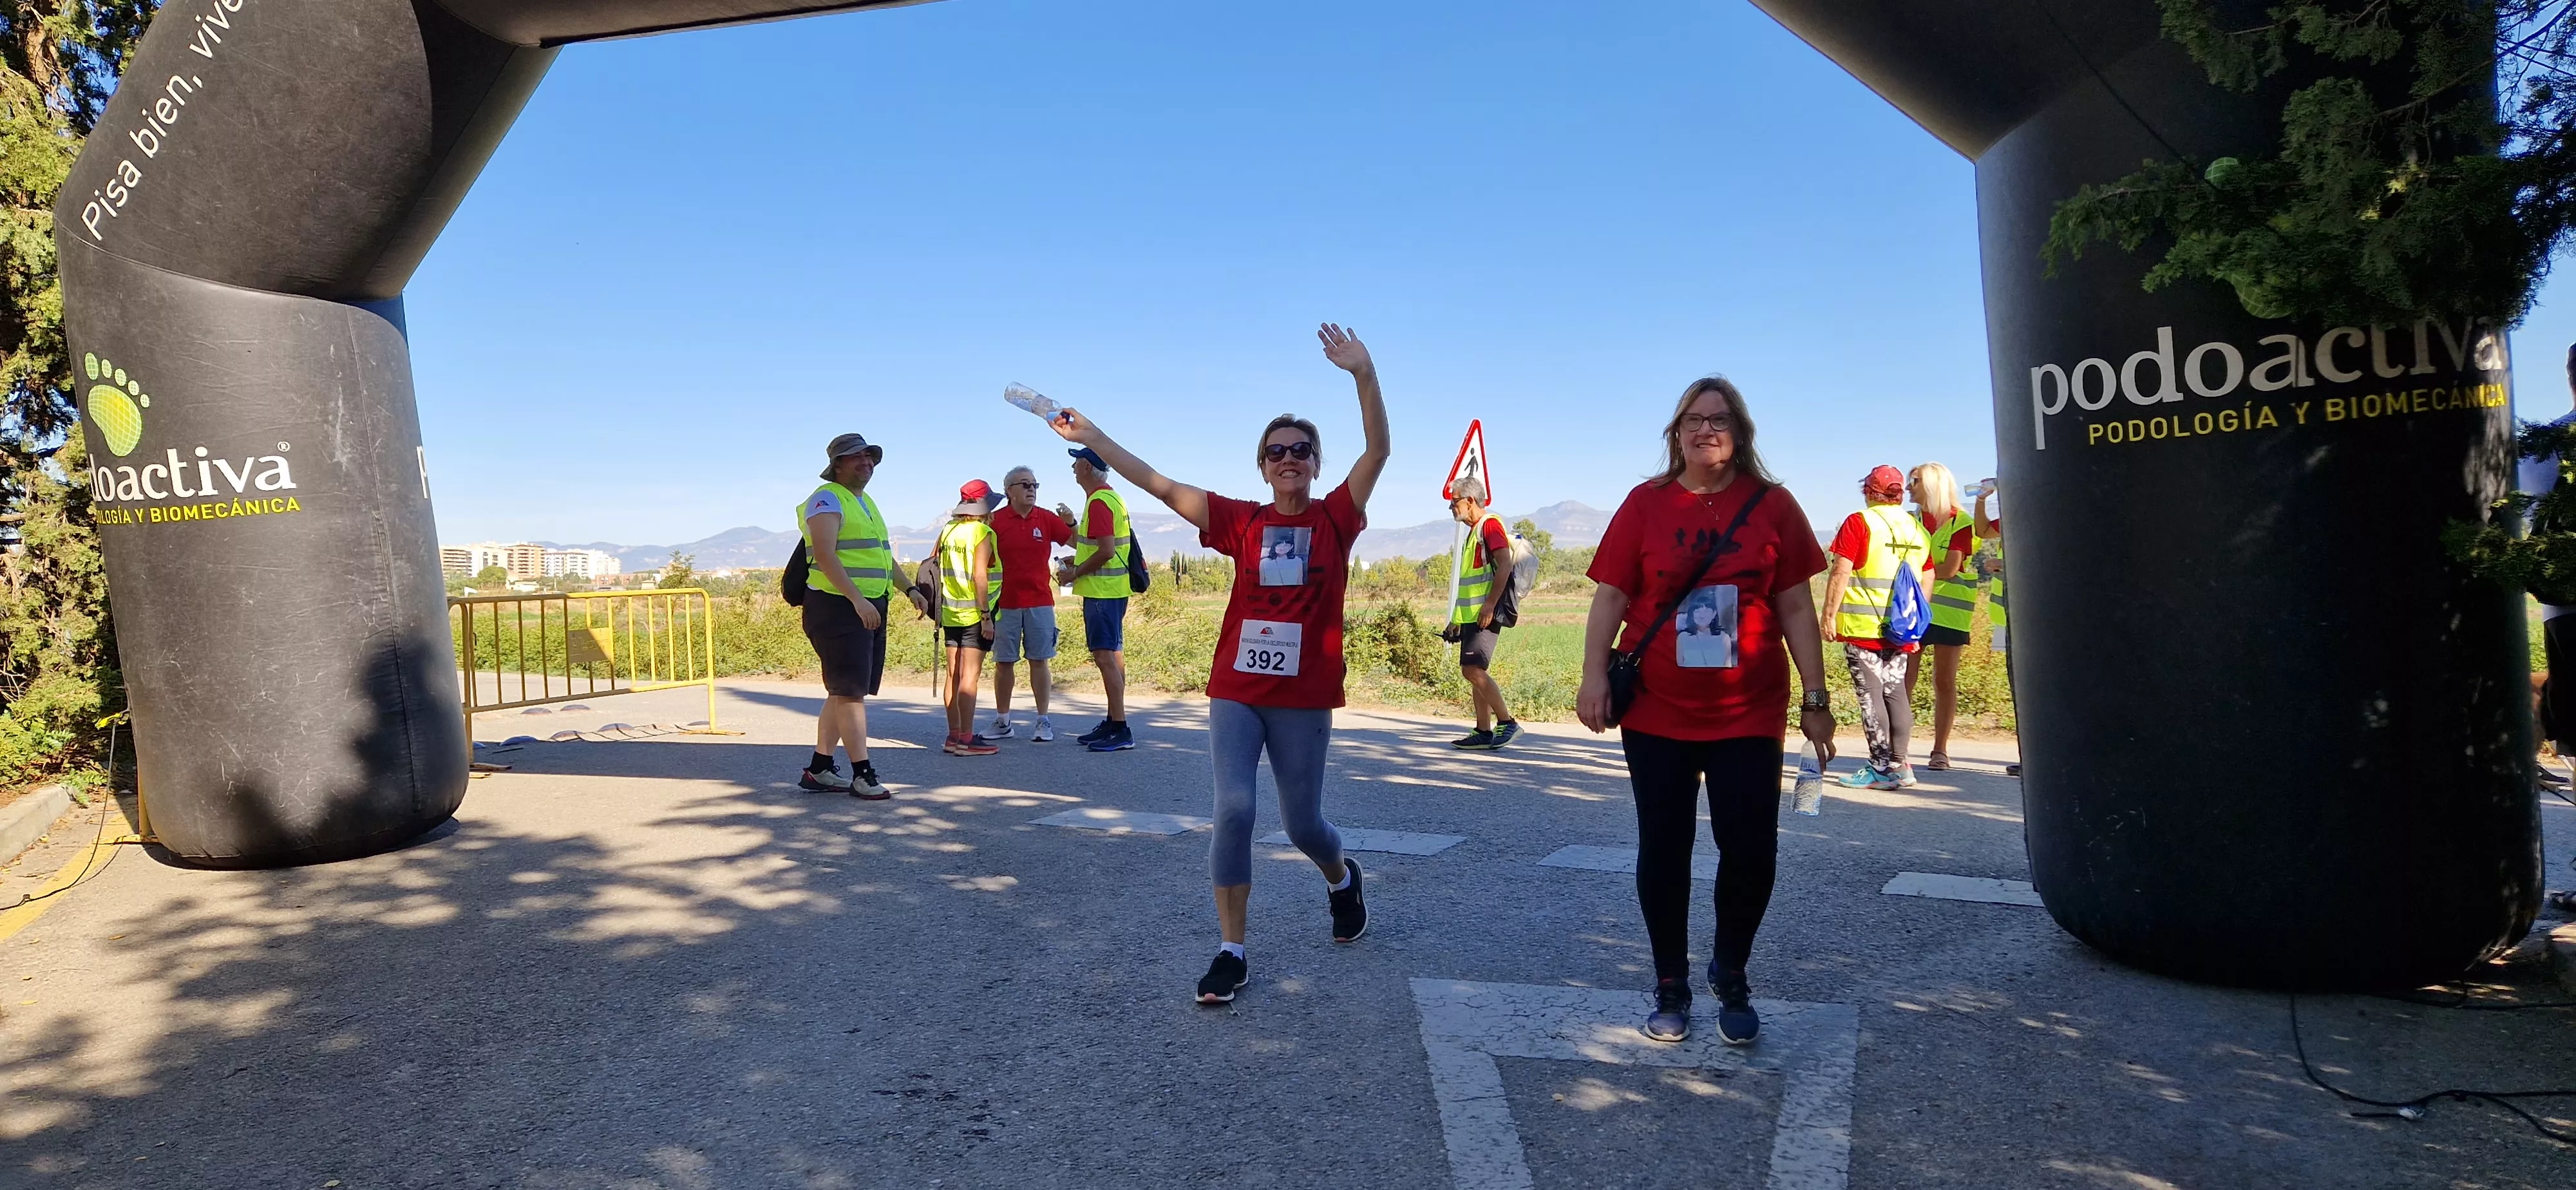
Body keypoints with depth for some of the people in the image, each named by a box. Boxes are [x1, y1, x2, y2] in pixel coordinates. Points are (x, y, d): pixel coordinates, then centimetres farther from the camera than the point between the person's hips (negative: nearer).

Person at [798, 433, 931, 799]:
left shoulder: (866, 503, 21)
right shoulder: (827, 499, -8)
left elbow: (883, 556, 30)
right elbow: (825, 554, -20)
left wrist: (910, 589, 20)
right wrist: (858, 599, -26)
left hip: (870, 609, 10)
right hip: (837, 608, -10)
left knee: (843, 692, 12)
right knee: (851, 690, -8)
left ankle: (819, 769, 20)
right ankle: (863, 775, -6)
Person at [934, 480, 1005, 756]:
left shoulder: (947, 530, 10)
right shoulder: (982, 533, -10)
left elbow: (935, 567, 11)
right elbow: (979, 577, -17)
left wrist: (939, 609, 18)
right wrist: (986, 615, -15)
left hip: (951, 613, 7)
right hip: (974, 615, -7)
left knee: (954, 675, 11)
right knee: (970, 676, -6)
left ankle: (954, 735, 16)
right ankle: (966, 739, -5)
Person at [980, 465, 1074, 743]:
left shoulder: (1047, 519, 4)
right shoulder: (996, 520, -1)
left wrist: (1071, 522, -8)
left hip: (1040, 603, 1)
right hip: (1006, 604, 0)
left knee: (1039, 661, 3)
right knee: (1003, 663, 6)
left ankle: (1043, 722, 9)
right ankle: (1002, 722, 17)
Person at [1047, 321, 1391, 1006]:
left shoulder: (1336, 518, -1)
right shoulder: (1241, 522, 2)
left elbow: (1378, 450, -14)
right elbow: (1162, 487, 1)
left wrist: (1363, 374, -26)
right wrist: (1092, 435, -1)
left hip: (1304, 699, -1)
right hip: (1235, 693, 1)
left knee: (1302, 825, 10)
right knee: (1233, 809, -11)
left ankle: (1342, 879, 46)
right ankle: (1231, 953, 3)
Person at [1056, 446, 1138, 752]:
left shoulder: (1099, 501, -15)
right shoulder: (1111, 497, 17)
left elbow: (1106, 551, -23)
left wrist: (1075, 574, -12)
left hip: (1102, 591, -11)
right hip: (1112, 589, 11)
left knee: (1105, 657, -11)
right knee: (1113, 656, 13)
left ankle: (1121, 731, -11)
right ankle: (1113, 724, 20)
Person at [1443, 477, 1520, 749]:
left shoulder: (1490, 524, -9)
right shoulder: (1474, 531, 22)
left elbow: (1505, 564, -21)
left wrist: (1490, 605, -25)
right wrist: (1457, 619, 23)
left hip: (1485, 614, -10)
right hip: (1472, 615, 10)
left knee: (1473, 669, -16)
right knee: (1476, 672, 8)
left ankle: (1507, 722, -9)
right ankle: (1483, 732, 11)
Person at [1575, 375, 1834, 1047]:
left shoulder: (1772, 504, 1)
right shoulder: (1645, 503, 0)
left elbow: (1795, 608, 3)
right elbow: (1611, 596, -1)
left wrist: (1816, 698, 2)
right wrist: (1594, 674, -13)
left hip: (1748, 714, 0)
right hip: (1656, 713, 0)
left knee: (1751, 851, 0)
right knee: (1663, 851, 8)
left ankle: (1731, 974, 27)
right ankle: (1671, 987, 25)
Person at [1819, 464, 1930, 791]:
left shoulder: (1859, 522, -6)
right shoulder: (1917, 529, 12)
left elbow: (1841, 573, -12)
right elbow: (1927, 580, 16)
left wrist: (1829, 614, -7)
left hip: (1863, 627, -6)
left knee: (1871, 695, -3)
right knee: (1895, 692, 12)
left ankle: (1882, 767, -3)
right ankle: (1899, 764, 13)